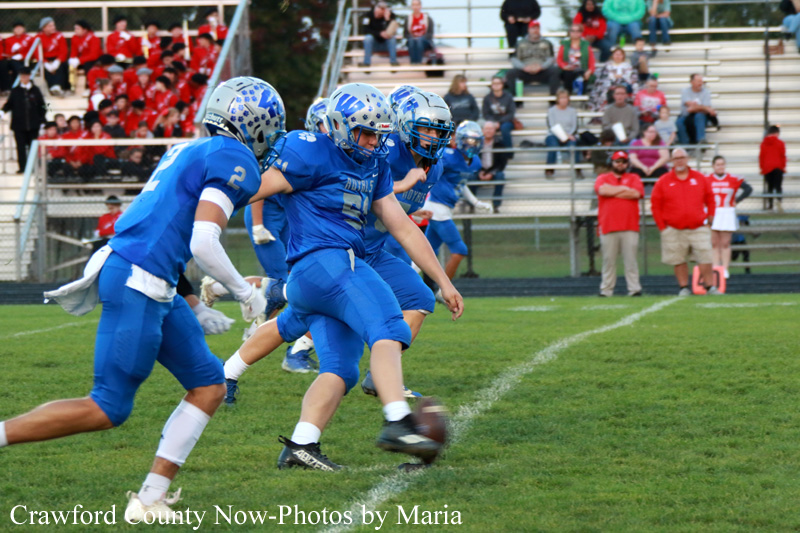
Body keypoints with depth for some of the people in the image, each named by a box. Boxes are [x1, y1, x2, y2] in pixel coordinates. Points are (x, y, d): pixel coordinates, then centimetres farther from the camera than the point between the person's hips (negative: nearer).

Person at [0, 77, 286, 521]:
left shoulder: (190, 151, 20)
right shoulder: (234, 160, -9)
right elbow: (203, 245, -18)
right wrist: (244, 292, -3)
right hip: (138, 284, -10)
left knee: (209, 386, 11)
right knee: (107, 409, -6)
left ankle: (151, 499, 9)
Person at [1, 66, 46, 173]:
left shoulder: (35, 90, 5)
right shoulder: (15, 91, 6)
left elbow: (41, 106, 8)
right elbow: (9, 104, 8)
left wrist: (42, 121, 5)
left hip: (33, 124, 0)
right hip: (19, 124, 0)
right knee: (21, 146, -3)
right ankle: (22, 167, 0)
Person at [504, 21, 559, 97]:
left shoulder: (546, 43, 16)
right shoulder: (521, 44, 18)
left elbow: (551, 59, 4)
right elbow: (514, 60, 7)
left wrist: (541, 67, -17)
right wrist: (524, 67, -14)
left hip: (542, 72, 0)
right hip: (525, 72, 0)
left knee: (556, 71, -31)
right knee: (510, 74, -29)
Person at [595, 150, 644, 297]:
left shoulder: (633, 178, 14)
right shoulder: (602, 178, 13)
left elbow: (637, 193, -6)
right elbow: (602, 190, -9)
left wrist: (612, 192, -2)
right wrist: (623, 189, -2)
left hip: (630, 227, 0)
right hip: (608, 227, 0)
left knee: (630, 259, -4)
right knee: (608, 259, -1)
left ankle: (634, 289, -4)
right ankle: (606, 290, 3)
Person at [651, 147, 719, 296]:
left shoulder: (700, 179, 8)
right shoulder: (663, 182, 3)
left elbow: (710, 199, 16)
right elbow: (655, 205, 4)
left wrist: (709, 218, 8)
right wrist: (662, 226, -1)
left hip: (698, 228, 0)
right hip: (674, 231, 0)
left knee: (705, 258, -7)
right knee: (679, 261, 1)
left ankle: (710, 287, -1)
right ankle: (683, 288, 9)